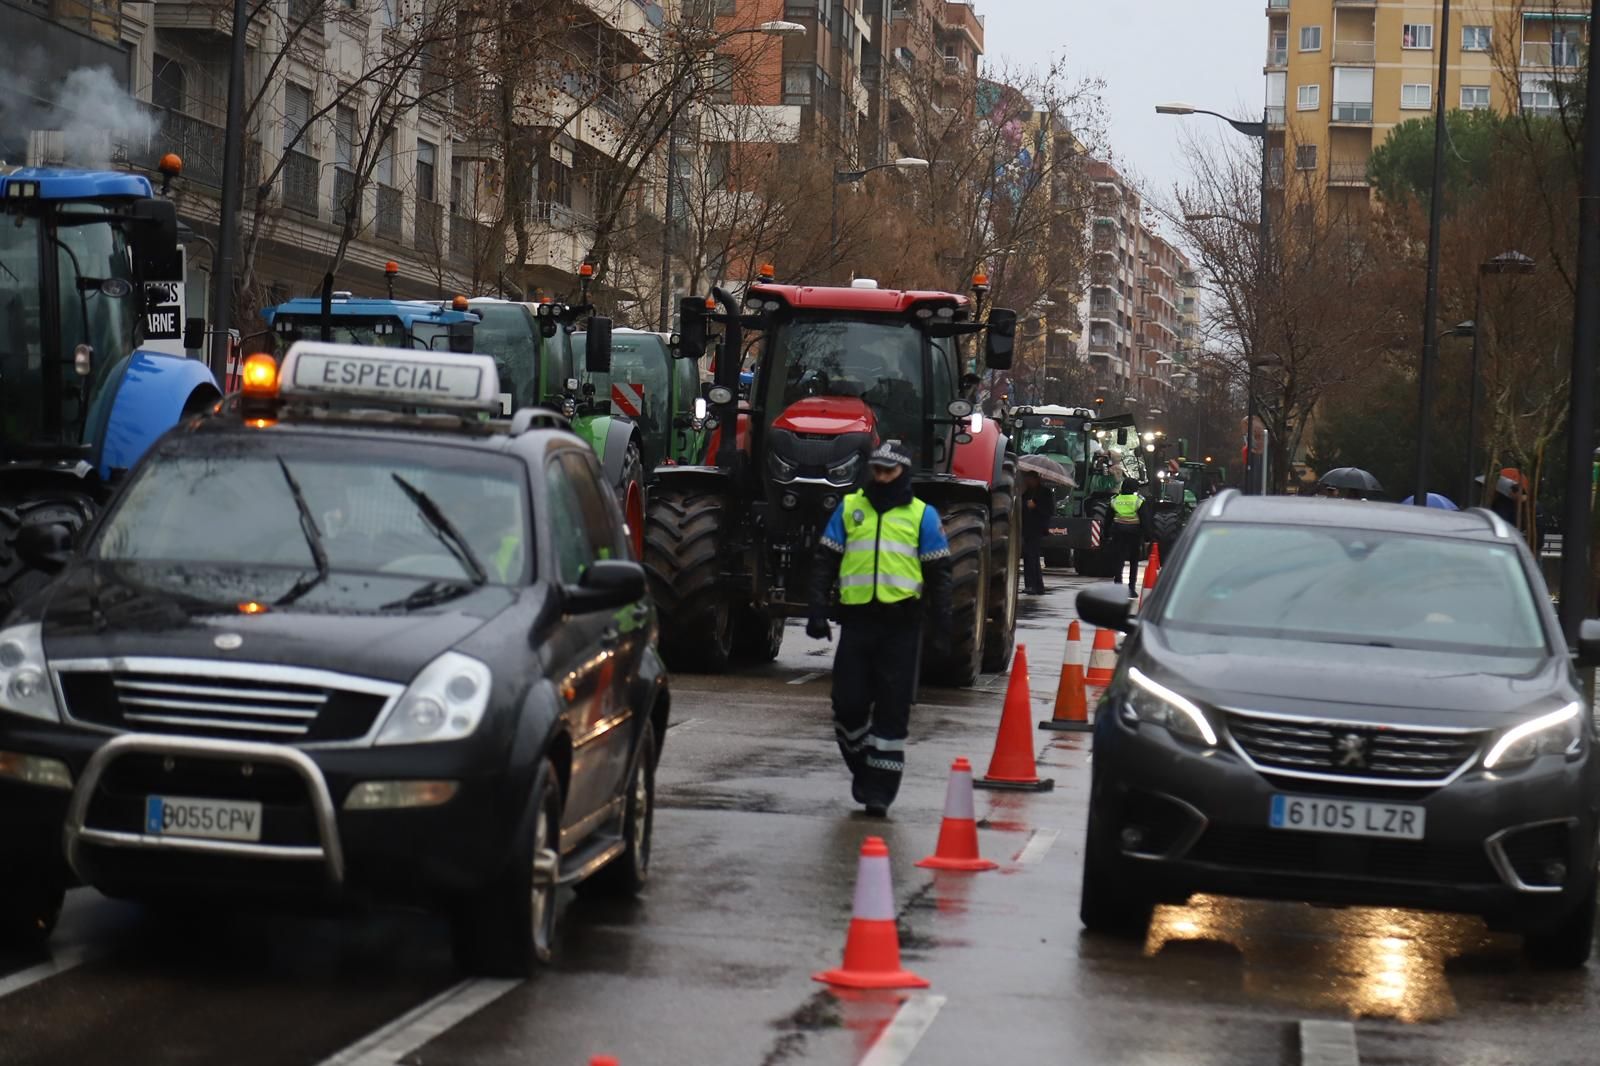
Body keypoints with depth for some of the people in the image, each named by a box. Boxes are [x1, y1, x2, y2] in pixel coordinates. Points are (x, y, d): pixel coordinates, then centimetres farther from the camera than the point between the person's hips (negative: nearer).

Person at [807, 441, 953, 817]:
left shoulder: (922, 515, 5)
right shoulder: (849, 508, 10)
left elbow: (939, 576, 6)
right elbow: (825, 564, 10)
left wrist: (941, 629, 1)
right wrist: (818, 611, 0)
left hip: (900, 622, -2)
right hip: (856, 618, 2)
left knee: (892, 709, -1)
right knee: (849, 704, 1)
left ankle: (879, 789, 3)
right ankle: (862, 768, 24)